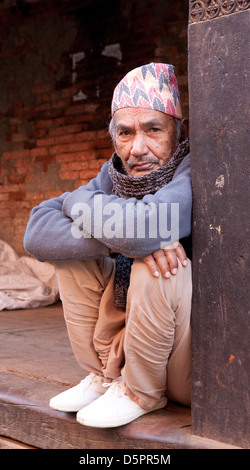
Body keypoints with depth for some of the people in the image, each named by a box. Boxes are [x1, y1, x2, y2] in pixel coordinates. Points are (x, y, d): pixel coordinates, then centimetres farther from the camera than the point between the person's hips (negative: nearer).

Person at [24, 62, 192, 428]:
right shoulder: (115, 175, -2)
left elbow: (143, 226, -41)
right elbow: (36, 233, -13)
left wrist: (78, 203, -18)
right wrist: (118, 241, -29)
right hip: (142, 340, 6)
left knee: (157, 266, -32)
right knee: (71, 250, -4)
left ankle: (141, 393, -7)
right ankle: (106, 376, 7)